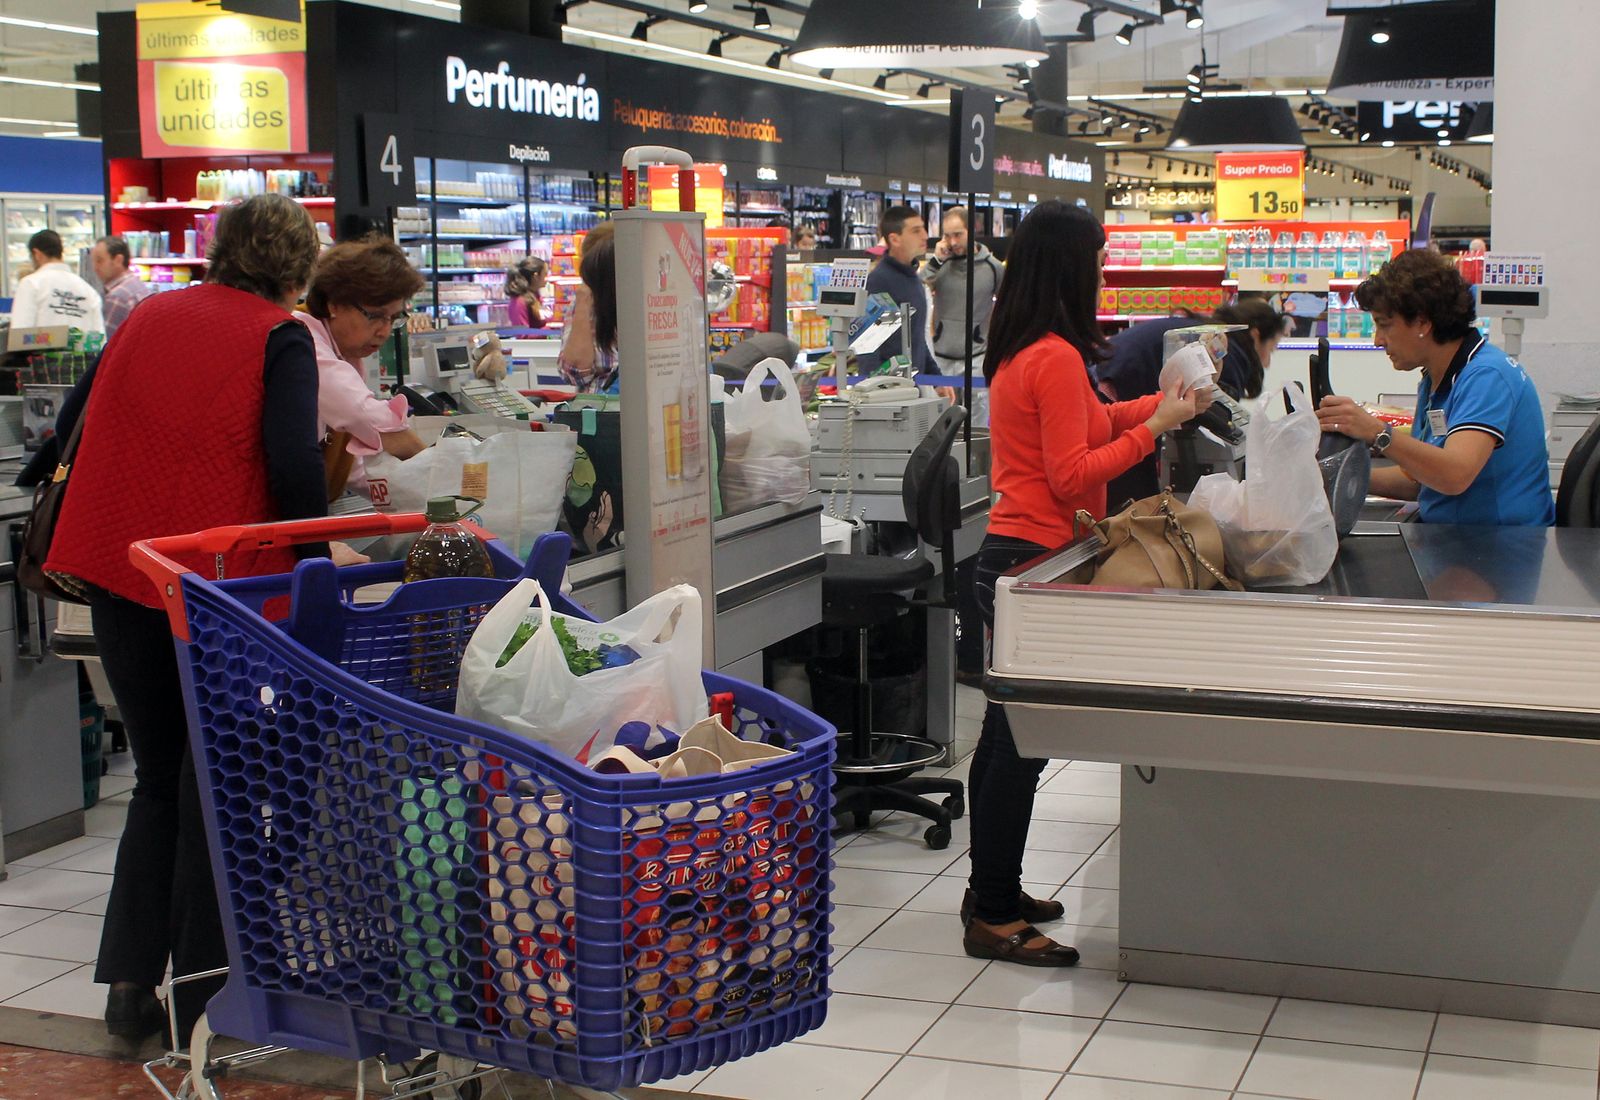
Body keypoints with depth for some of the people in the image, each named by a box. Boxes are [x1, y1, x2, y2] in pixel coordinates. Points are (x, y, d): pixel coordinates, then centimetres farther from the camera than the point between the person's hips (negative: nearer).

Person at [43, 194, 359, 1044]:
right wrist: (316, 551, -2)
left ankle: (129, 982, 14)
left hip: (118, 574, 5)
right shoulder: (278, 336, -4)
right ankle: (199, 990, 11)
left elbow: (91, 430, 20)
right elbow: (292, 463, -15)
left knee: (158, 777, 17)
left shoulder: (147, 317, 13)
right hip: (219, 580, -5)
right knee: (215, 784, 8)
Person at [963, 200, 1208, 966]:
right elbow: (1073, 477, -19)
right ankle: (995, 919, 2)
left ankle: (993, 892, 28)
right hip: (1036, 560, -10)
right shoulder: (1056, 358, -18)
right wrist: (1154, 428, -12)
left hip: (1009, 556, 10)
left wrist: (1156, 405, 20)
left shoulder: (1019, 353, 12)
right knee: (1022, 739, -4)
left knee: (1006, 732, 17)